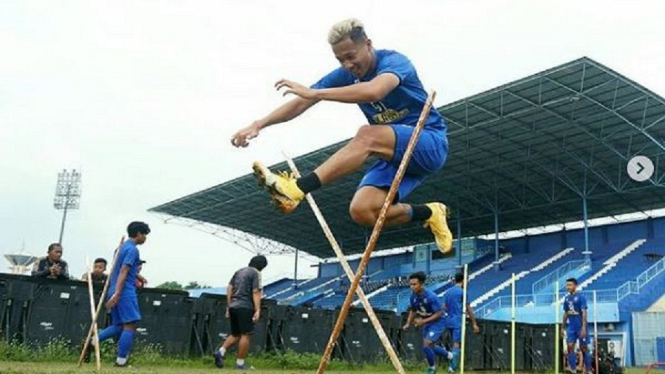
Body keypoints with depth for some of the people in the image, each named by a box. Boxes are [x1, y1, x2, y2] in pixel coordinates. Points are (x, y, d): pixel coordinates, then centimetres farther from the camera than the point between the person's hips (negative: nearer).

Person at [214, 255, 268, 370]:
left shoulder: (239, 271, 18)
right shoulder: (255, 273, -3)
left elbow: (229, 289, 15)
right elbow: (256, 292, -12)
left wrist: (228, 307, 18)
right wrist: (257, 310, -16)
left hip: (233, 306, 7)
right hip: (245, 307, -7)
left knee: (235, 334, 17)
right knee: (245, 335, -1)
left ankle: (220, 352, -2)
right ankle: (240, 363, 0)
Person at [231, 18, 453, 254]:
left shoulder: (394, 61, -15)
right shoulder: (345, 75, 4)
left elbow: (374, 91, -39)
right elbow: (300, 103, -4)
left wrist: (314, 93, -41)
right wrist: (260, 124, -18)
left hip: (429, 144, -7)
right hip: (396, 154, 7)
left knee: (367, 136, -35)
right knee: (362, 212, -16)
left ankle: (296, 190, -42)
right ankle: (428, 213, 7)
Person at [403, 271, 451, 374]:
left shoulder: (431, 296, -30)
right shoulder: (413, 296, -10)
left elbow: (439, 314, -24)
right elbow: (412, 311, 8)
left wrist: (423, 321, -29)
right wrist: (408, 324, -5)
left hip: (437, 323, -7)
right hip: (426, 323, 7)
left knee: (426, 345, -16)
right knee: (430, 346, 19)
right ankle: (448, 355, 47)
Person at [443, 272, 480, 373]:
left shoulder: (447, 292, 13)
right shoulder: (462, 292, -8)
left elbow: (444, 308, 14)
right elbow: (469, 309, -8)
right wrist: (474, 324, -5)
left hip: (449, 321, 7)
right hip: (458, 322, -7)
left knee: (456, 344, 16)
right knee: (457, 345, -9)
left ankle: (453, 366, 12)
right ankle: (453, 367, -20)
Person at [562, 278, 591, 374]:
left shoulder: (581, 297, -9)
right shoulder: (567, 298, 9)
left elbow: (584, 313, -14)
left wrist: (584, 327, -20)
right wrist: (563, 327, 15)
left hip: (580, 326, -5)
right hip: (571, 327, 5)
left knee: (584, 348, 1)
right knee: (570, 347, -2)